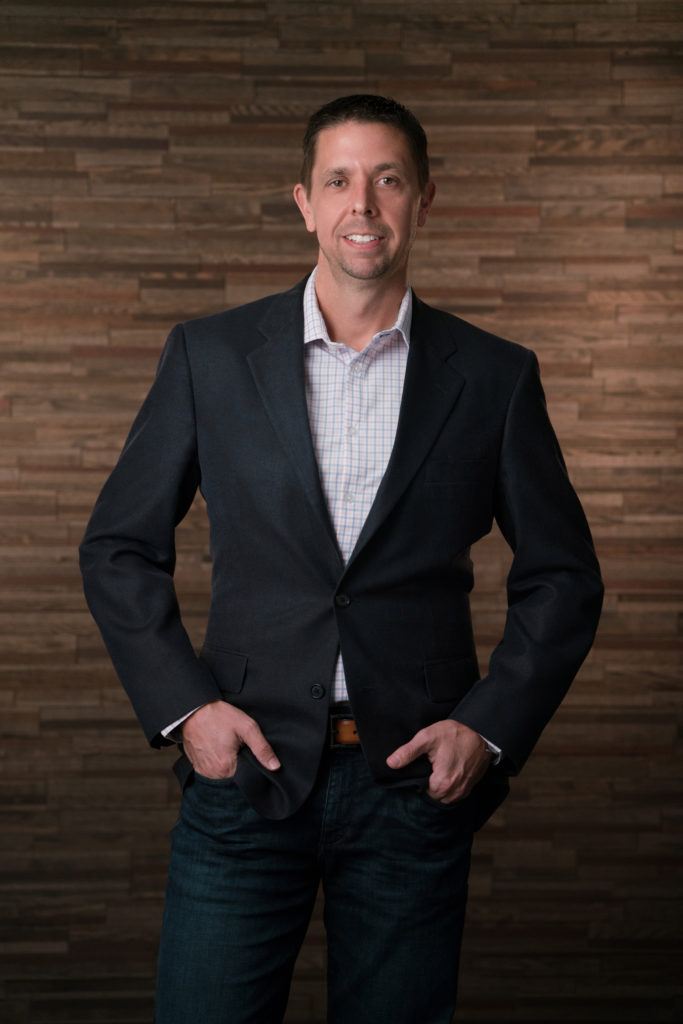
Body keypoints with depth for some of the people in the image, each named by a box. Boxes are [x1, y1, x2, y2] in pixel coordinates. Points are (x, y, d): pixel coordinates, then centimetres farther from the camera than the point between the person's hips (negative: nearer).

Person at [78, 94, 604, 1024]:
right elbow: (119, 547, 7)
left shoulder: (493, 377, 3)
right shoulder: (208, 355, 3)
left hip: (416, 780, 1)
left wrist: (490, 727, -3)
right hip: (246, 766, 0)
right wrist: (181, 707, -4)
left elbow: (563, 578, 8)